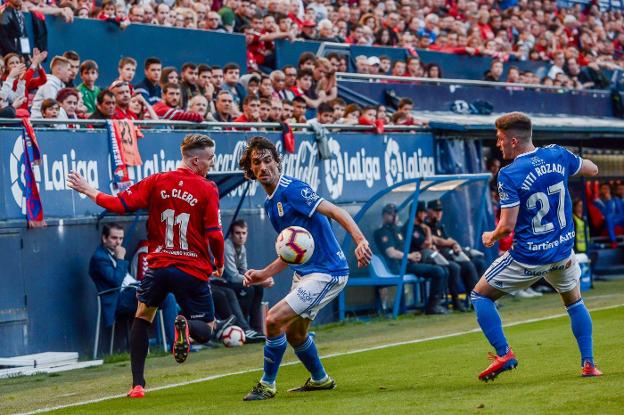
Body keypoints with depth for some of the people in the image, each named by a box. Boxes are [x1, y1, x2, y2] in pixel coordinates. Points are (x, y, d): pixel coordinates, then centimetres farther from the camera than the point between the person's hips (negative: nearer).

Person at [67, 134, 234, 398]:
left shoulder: (157, 182, -1)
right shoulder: (208, 190, -8)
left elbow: (119, 205, -4)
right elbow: (214, 235, -12)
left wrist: (88, 190, 12)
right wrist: (219, 264, 7)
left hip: (158, 265, 2)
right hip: (193, 271, -2)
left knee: (142, 317, 24)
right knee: (206, 331, 11)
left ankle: (137, 385, 12)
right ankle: (187, 325, -27)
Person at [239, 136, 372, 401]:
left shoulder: (291, 189, -16)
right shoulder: (270, 203, 12)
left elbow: (335, 212, -25)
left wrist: (360, 241, -39)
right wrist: (264, 274, 13)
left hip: (326, 272, -10)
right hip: (304, 272, 10)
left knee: (274, 320, -16)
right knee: (294, 332, 23)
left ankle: (267, 384, 0)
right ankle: (319, 379, 46)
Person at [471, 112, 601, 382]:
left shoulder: (509, 175, -18)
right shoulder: (557, 155, -3)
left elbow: (508, 225, -20)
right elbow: (592, 170, 15)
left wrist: (491, 237, 0)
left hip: (528, 257, -5)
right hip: (563, 250, 5)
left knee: (480, 296, 11)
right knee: (574, 300, 28)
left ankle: (504, 354, 0)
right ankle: (588, 364, 20)